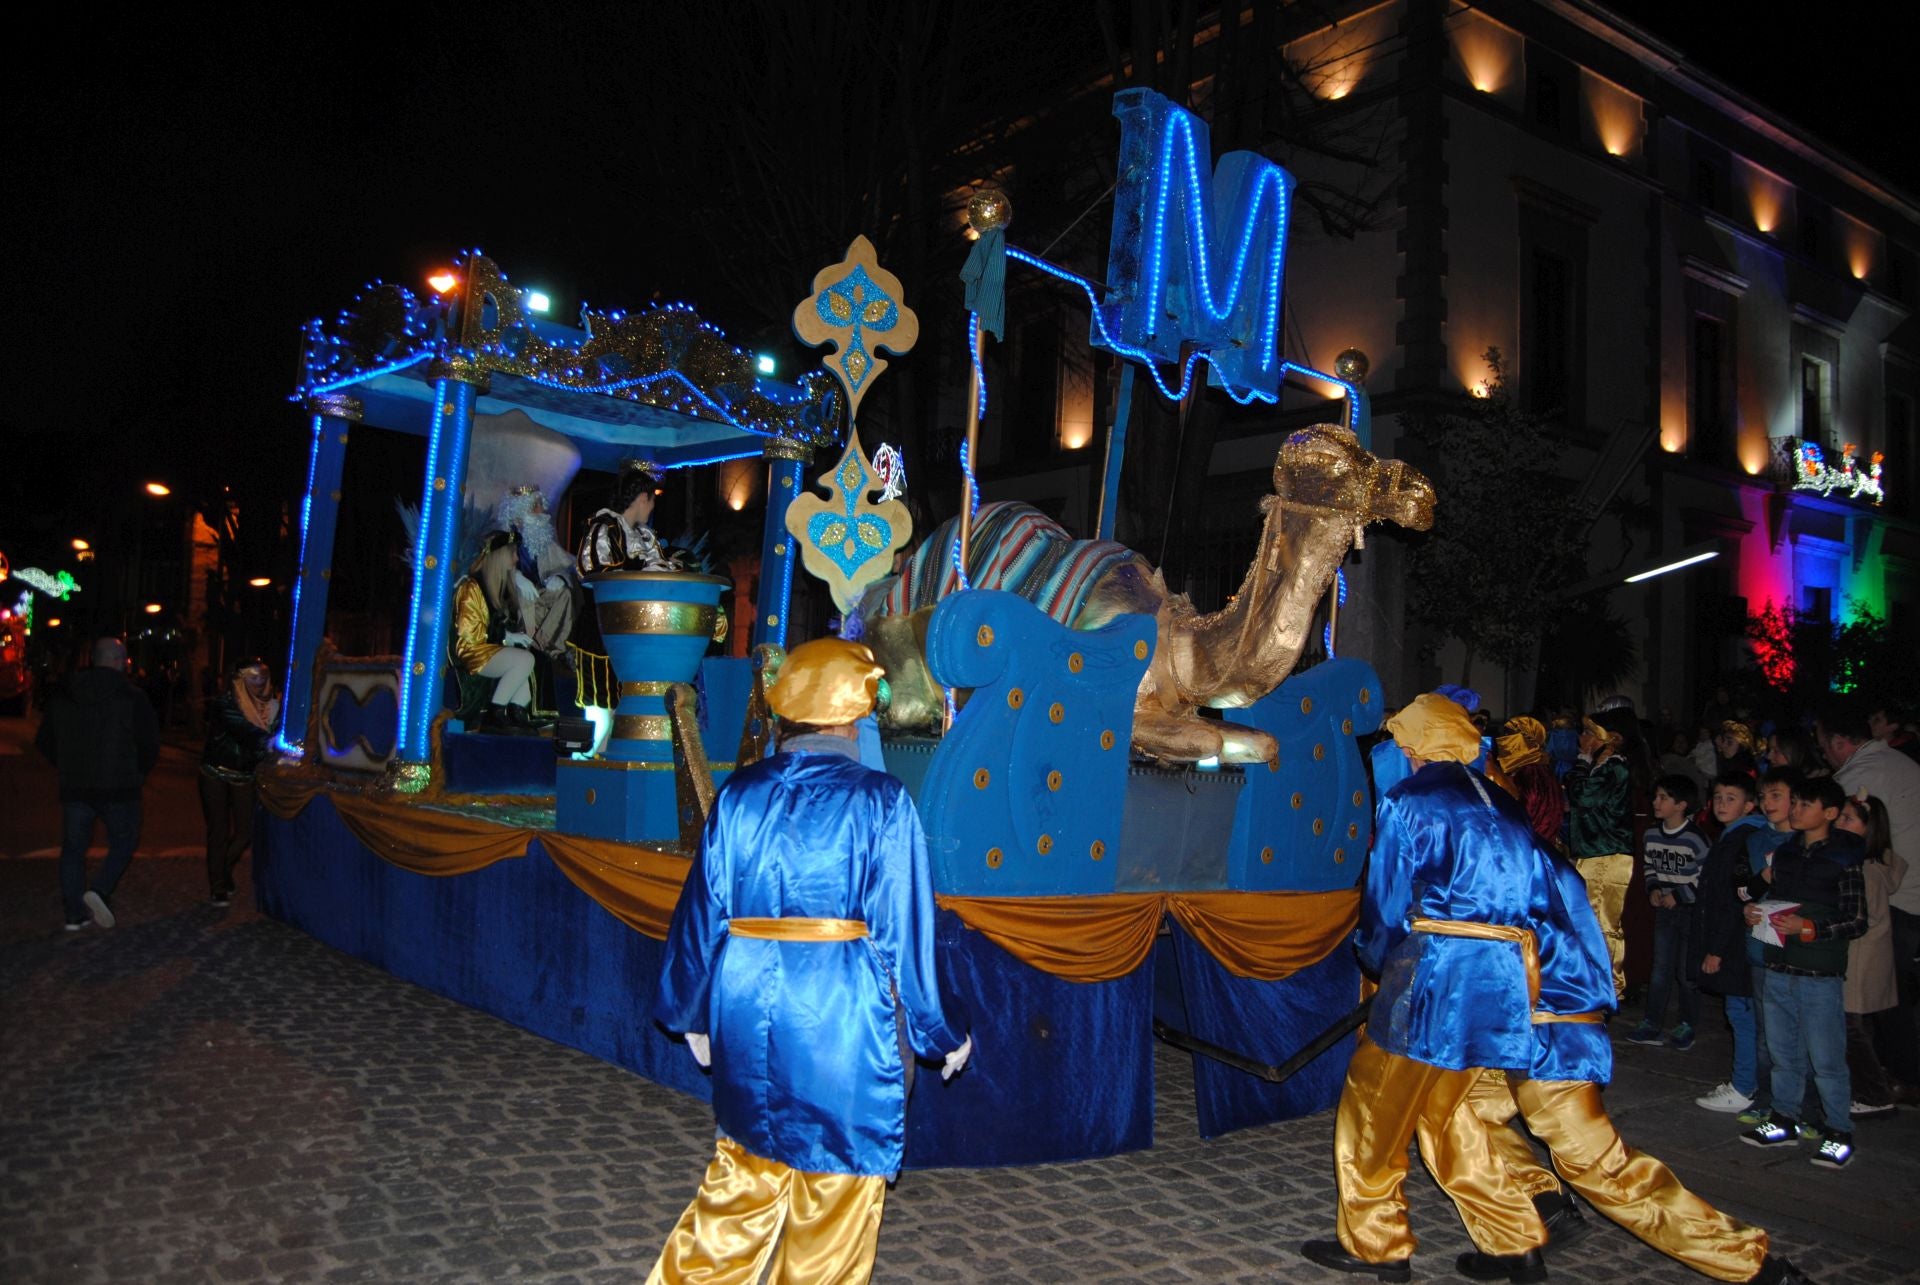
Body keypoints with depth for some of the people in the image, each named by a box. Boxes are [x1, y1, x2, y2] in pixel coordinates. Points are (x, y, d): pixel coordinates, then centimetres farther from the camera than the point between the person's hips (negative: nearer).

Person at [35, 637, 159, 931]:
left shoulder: (62, 695, 5)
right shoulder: (132, 697, -9)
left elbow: (44, 741, 11)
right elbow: (150, 744, -9)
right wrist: (138, 774, 9)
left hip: (74, 787, 4)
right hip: (118, 788, -4)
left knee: (73, 848, 12)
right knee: (123, 842, 12)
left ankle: (75, 914, 12)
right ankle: (100, 890, -10)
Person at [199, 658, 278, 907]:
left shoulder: (269, 703, -1)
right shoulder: (226, 704, -16)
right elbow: (245, 734, -31)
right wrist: (270, 741, -43)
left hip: (244, 777, 4)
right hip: (216, 775, -4)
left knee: (246, 830, 3)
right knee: (219, 831, 1)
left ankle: (224, 870, 31)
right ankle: (218, 889, 13)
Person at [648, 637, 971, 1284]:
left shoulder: (740, 793, 0)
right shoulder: (879, 801, -11)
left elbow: (704, 910, 6)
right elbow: (902, 928, -9)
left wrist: (692, 1012, 19)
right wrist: (940, 1032, 3)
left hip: (747, 1011, 5)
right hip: (841, 1019, -4)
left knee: (742, 1178, 21)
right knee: (835, 1188, 12)